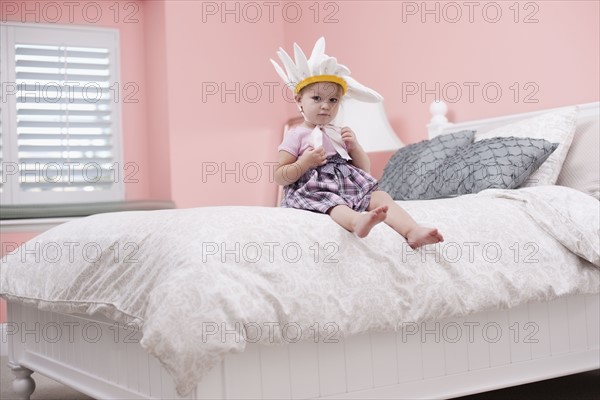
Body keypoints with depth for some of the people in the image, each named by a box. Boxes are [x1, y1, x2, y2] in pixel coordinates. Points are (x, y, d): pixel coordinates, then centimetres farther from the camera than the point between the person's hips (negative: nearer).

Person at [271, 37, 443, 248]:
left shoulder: (339, 134, 20)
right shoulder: (296, 135, 5)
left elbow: (365, 169, 19)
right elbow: (279, 177, -1)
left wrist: (354, 146, 1)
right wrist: (304, 163, -17)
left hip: (350, 185, 6)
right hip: (316, 191, -6)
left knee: (380, 196, -19)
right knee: (334, 205, -38)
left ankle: (413, 231, -41)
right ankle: (358, 221, -72)